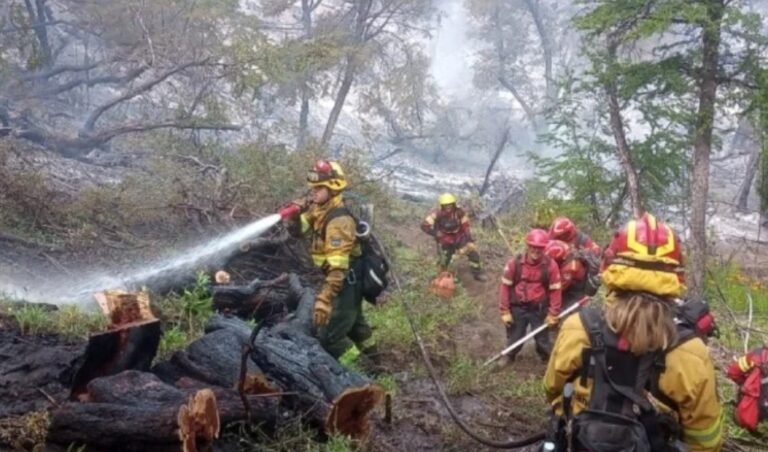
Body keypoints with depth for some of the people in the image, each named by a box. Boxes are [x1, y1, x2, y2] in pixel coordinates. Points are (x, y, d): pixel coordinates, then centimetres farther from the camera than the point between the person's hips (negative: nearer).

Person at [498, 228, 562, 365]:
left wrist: (553, 314, -4)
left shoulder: (550, 265, -14)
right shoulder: (514, 263, -15)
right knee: (514, 336, 19)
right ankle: (509, 356, 45)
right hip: (517, 308, 1)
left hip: (539, 309, -1)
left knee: (542, 338, 14)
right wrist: (504, 311, -6)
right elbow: (505, 286, -8)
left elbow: (555, 291, -6)